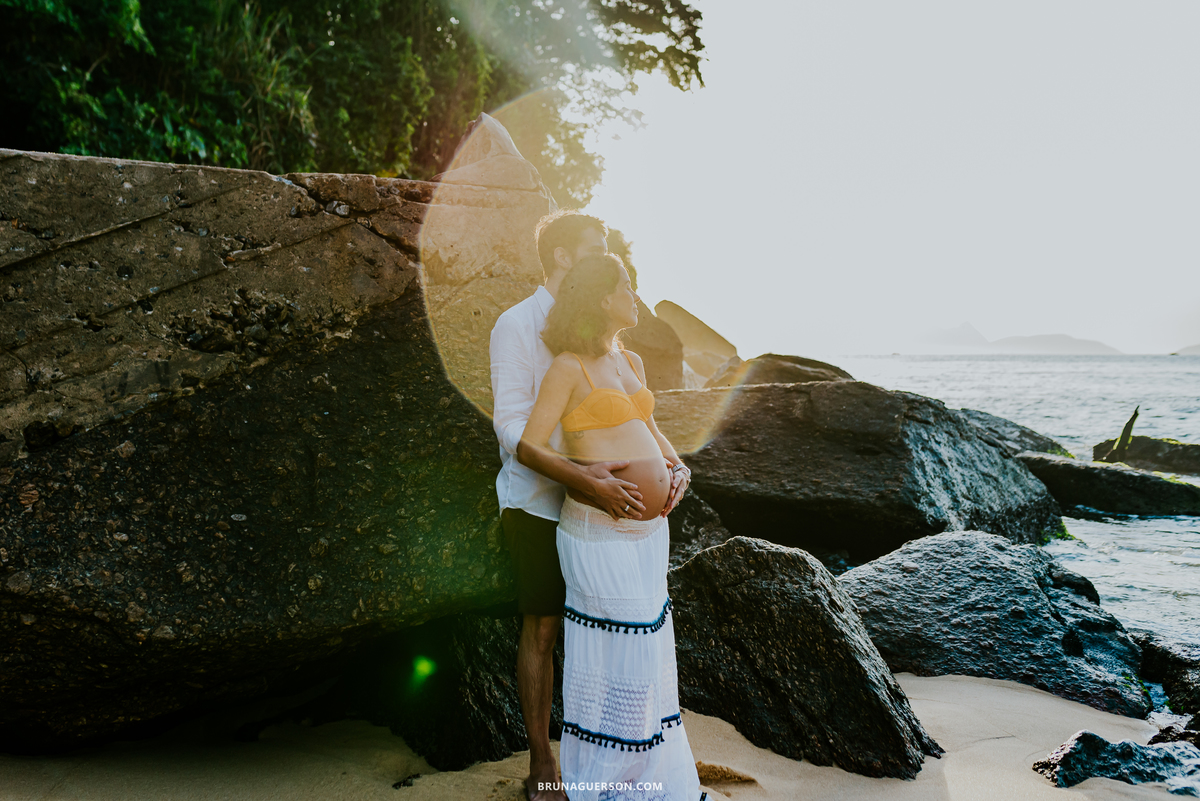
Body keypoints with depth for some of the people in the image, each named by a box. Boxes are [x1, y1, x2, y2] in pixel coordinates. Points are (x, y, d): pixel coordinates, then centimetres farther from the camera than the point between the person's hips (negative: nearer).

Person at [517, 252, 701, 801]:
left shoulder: (631, 362, 13)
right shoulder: (569, 366, -10)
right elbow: (528, 449, -10)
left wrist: (678, 467, 7)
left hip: (649, 525, 8)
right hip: (601, 529, -8)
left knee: (642, 644, 16)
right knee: (611, 650, 1)